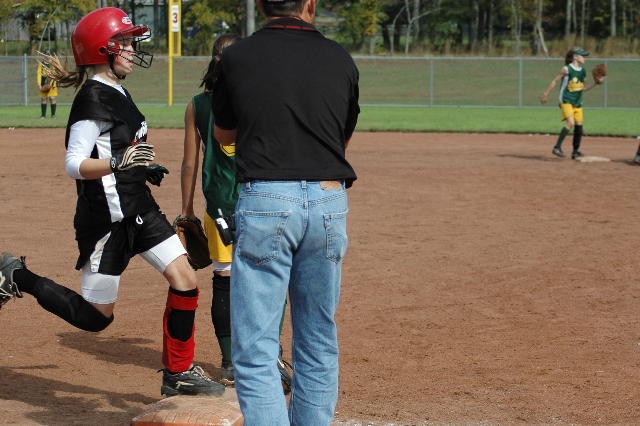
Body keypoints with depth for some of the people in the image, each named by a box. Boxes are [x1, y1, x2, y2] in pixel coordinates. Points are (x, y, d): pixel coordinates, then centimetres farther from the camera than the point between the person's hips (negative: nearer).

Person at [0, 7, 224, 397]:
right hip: (106, 218, -9)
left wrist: (143, 169, 15)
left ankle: (179, 373, 10)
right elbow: (75, 165, -23)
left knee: (185, 280, -1)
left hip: (139, 209, 9)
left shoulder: (117, 93, 11)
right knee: (96, 317, 1)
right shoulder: (94, 100, -18)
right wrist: (119, 163, -37)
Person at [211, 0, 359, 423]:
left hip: (264, 201, -3)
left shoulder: (238, 57, 0)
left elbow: (224, 133, 16)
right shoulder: (341, 60, 6)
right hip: (329, 201, 3)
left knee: (256, 347, -2)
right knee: (319, 344, 14)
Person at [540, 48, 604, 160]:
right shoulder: (567, 69, -10)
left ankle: (575, 152, 16)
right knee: (570, 123, -23)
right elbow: (555, 81, -4)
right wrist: (545, 95, -2)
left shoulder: (583, 71, 9)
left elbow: (583, 89, 16)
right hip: (566, 101, -7)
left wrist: (595, 83, 5)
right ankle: (557, 147, -18)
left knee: (579, 125, 3)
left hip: (577, 103, 7)